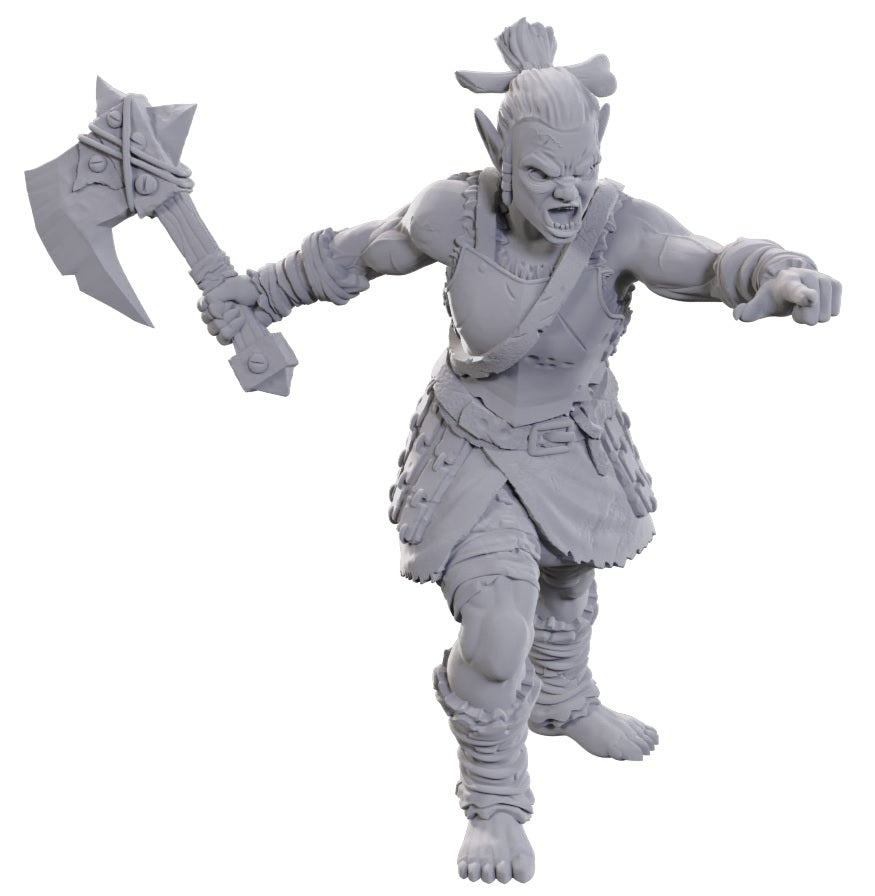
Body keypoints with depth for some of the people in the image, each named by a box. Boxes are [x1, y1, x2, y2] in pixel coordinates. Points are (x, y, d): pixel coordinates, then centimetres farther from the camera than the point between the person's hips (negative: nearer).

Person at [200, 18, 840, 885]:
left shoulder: (618, 223, -26)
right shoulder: (459, 208, -24)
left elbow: (716, 263, -44)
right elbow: (360, 252, -6)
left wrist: (789, 276, -66)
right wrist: (259, 292, 4)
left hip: (573, 452, 2)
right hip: (475, 454, -2)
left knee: (566, 591, 27)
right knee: (495, 641, -9)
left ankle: (563, 705, 60)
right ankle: (495, 806, 19)